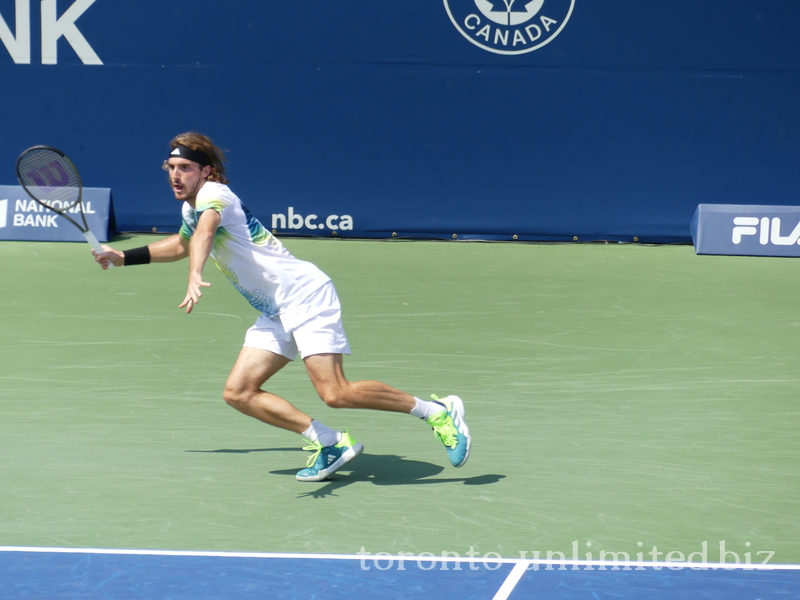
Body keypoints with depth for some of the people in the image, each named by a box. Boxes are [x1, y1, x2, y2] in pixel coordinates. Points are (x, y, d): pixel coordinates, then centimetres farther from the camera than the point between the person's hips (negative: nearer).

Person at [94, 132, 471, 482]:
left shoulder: (214, 194, -11)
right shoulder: (191, 208, 18)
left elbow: (205, 232, -36)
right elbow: (181, 245, 43)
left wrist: (195, 276, -54)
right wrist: (124, 257, 40)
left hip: (305, 294, -10)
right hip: (274, 314, 10)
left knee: (336, 394, -21)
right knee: (238, 393, -3)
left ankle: (438, 411, -7)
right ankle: (331, 445, -2)